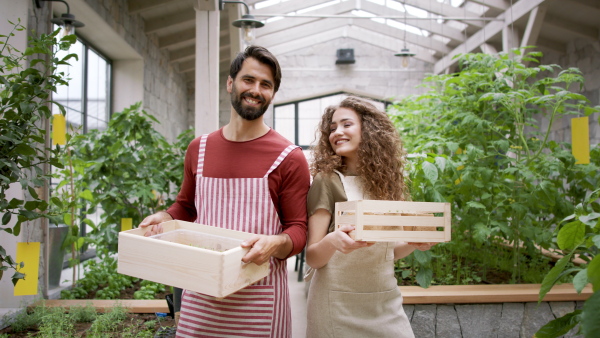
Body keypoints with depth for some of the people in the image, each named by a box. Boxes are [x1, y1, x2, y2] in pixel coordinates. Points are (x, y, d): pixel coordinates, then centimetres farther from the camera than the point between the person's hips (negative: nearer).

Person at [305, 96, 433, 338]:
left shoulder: (386, 181, 3)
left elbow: (385, 252, 12)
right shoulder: (326, 181, -11)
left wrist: (415, 243, -6)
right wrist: (332, 241, -32)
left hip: (386, 301, 4)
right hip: (339, 305, -4)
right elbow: (313, 258, -12)